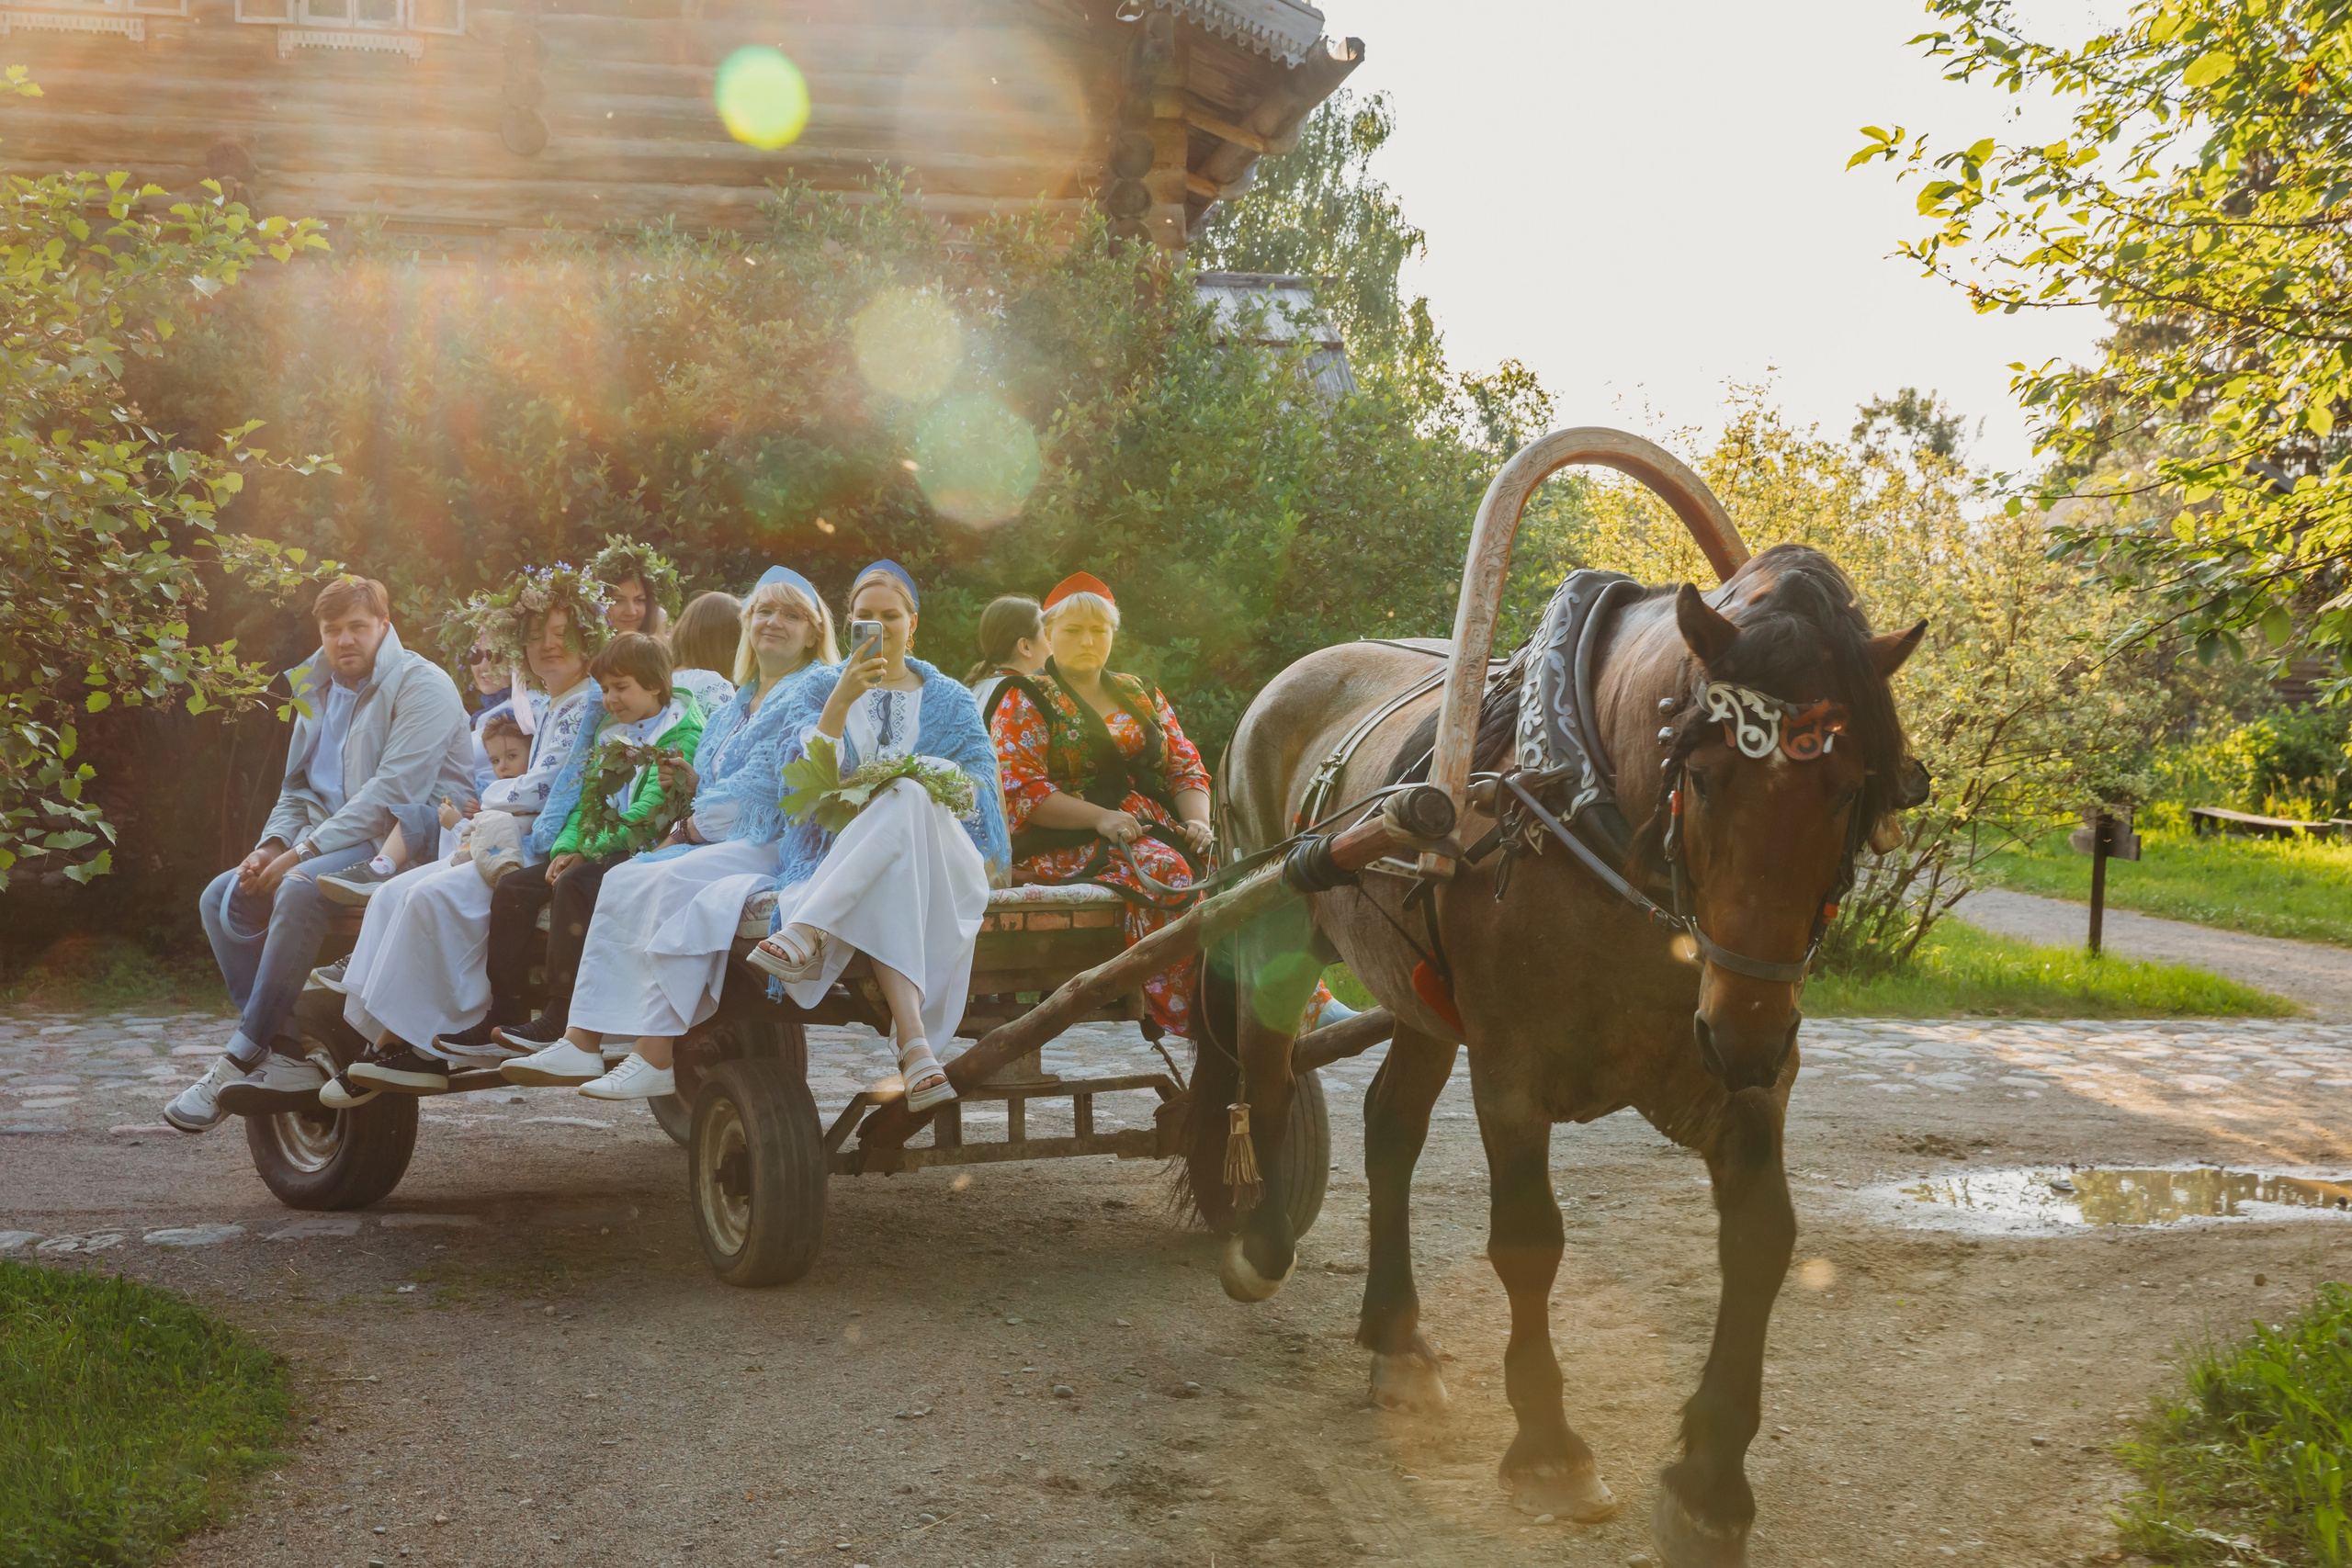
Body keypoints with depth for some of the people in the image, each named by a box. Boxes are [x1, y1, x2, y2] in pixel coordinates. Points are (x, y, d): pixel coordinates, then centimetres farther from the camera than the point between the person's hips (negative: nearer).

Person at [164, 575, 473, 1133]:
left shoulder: (421, 685, -10)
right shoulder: (317, 693, 18)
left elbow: (394, 789, -20)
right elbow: (298, 788, 22)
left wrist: (305, 850, -22)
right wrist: (272, 846, 0)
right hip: (334, 846, 9)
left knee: (301, 891, -33)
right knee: (223, 899, -6)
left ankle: (242, 1058, -26)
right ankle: (286, 1051, -15)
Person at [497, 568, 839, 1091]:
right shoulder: (737, 706, 25)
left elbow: (768, 785, -12)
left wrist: (693, 827, -7)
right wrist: (692, 784, 0)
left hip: (775, 846, -8)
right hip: (721, 845, 8)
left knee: (663, 884, -28)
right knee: (622, 880, -12)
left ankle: (657, 1061, -30)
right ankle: (580, 1043, -20)